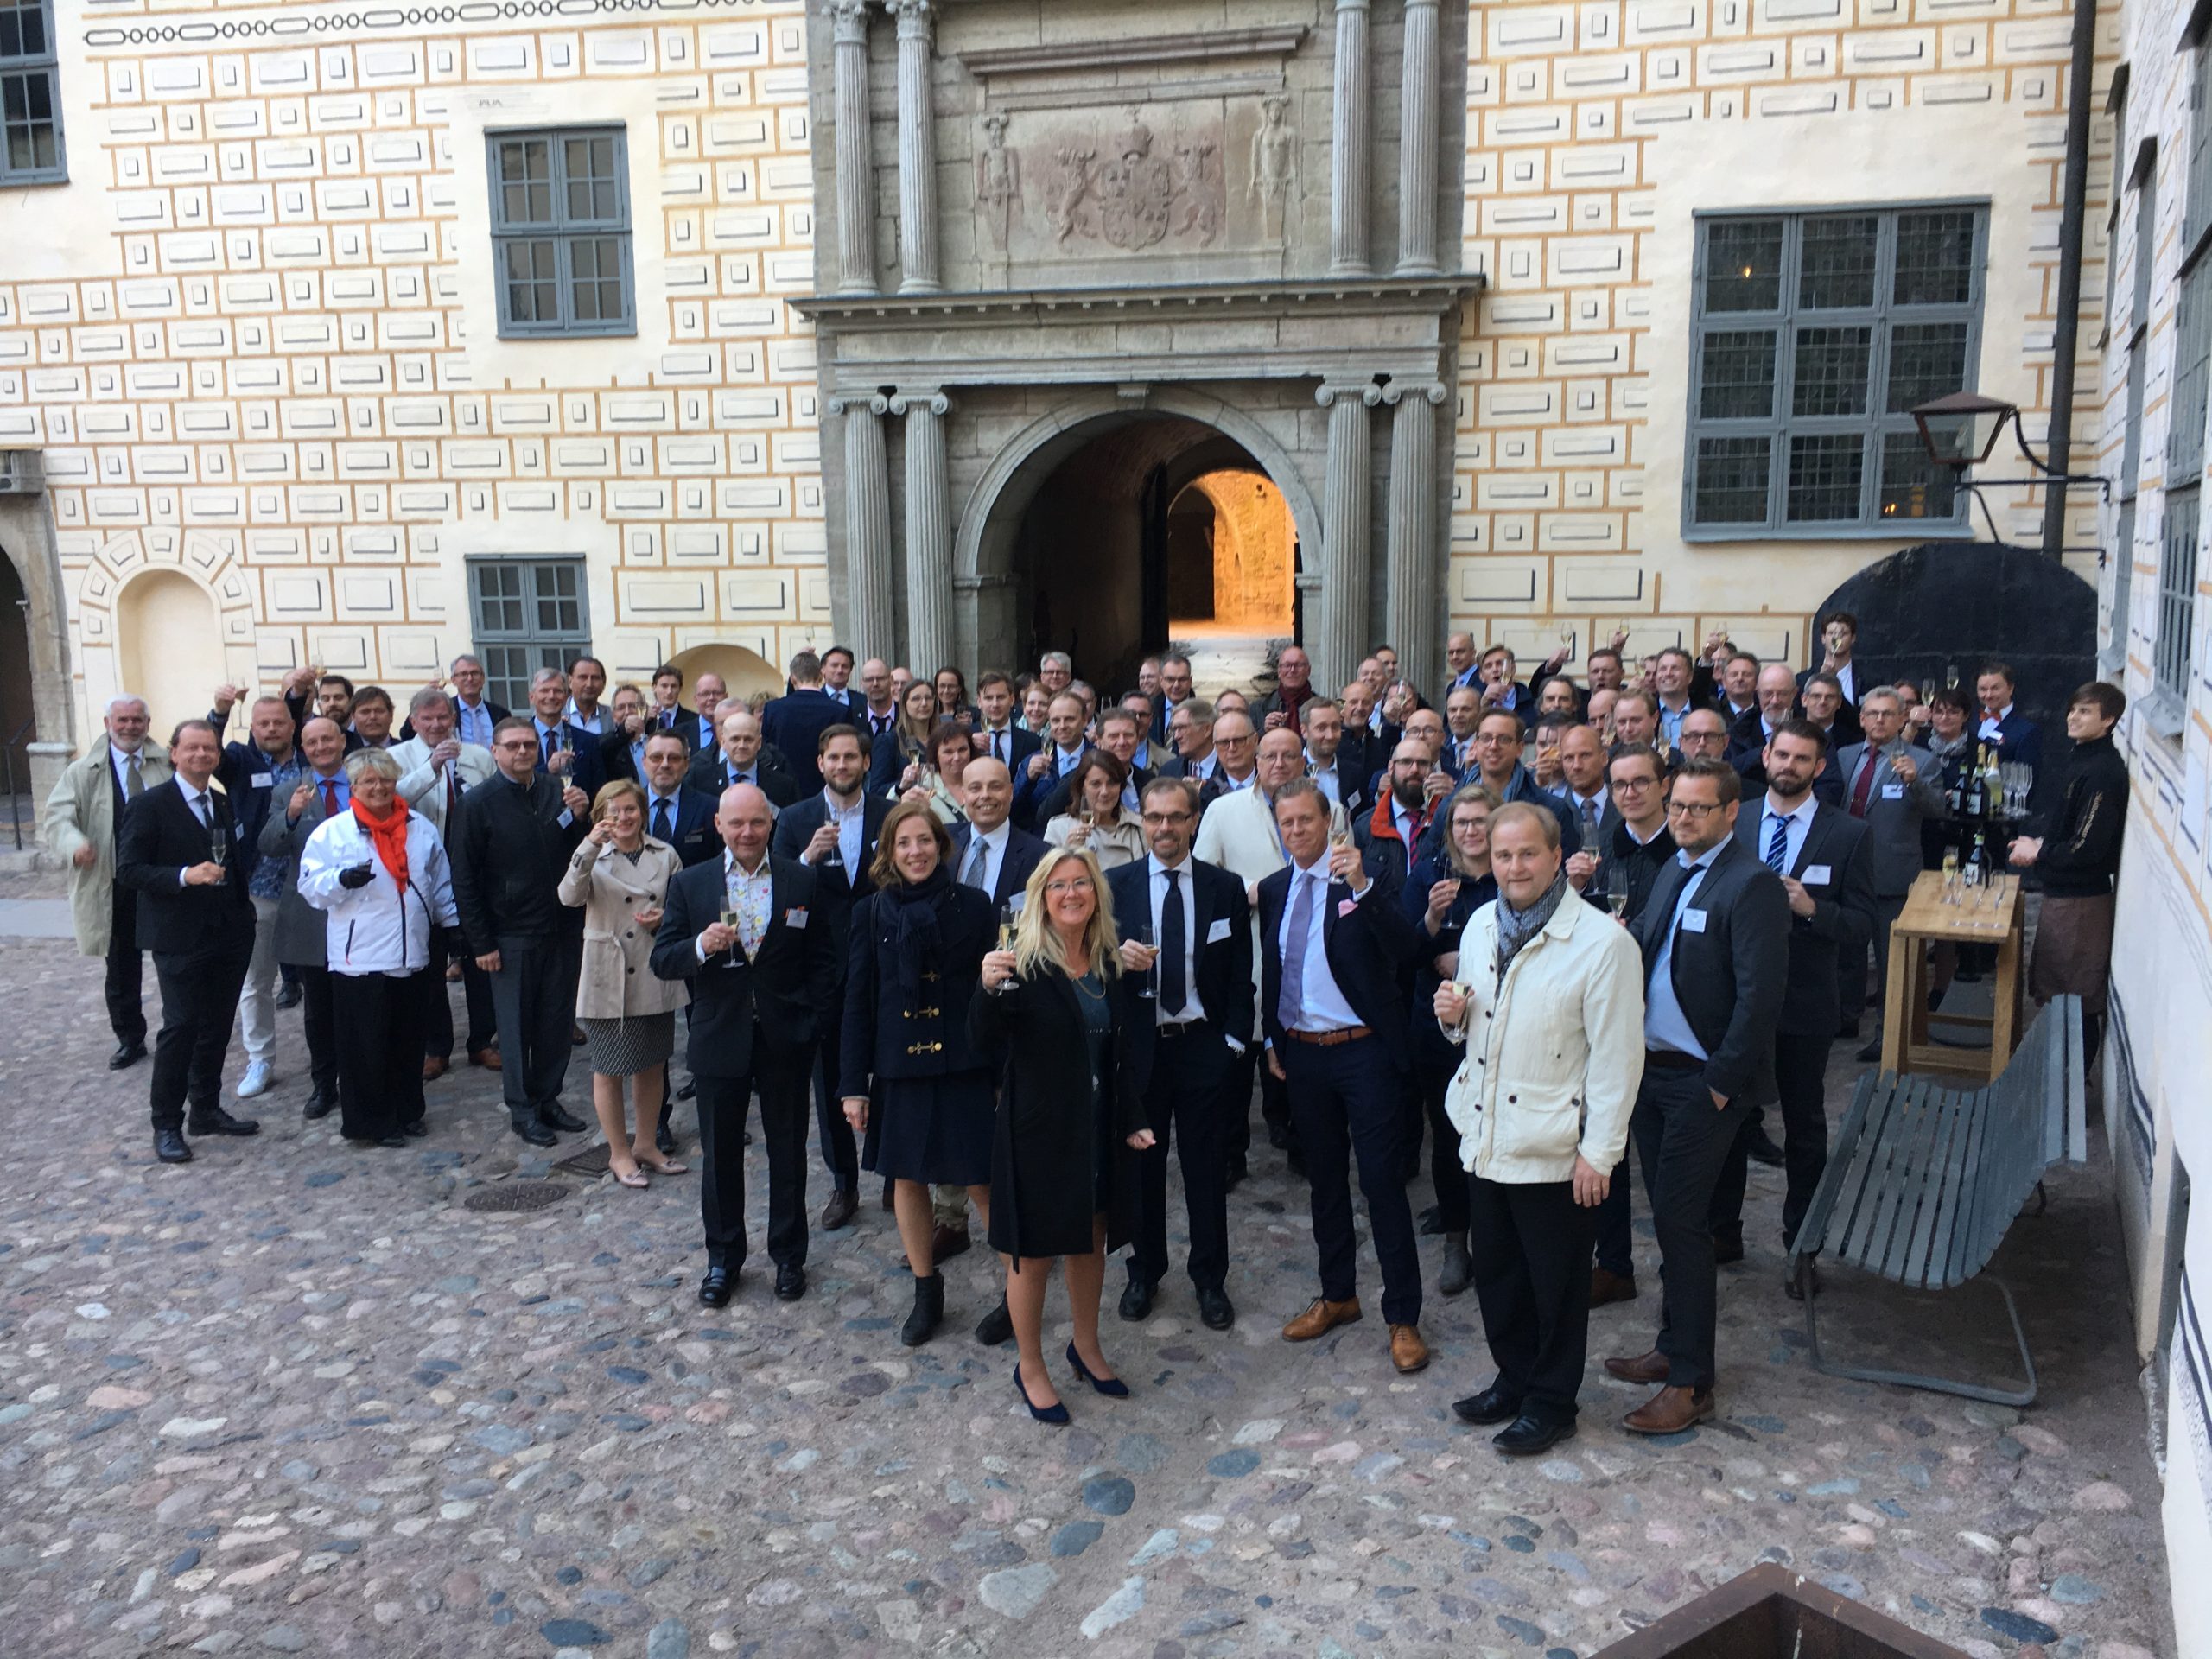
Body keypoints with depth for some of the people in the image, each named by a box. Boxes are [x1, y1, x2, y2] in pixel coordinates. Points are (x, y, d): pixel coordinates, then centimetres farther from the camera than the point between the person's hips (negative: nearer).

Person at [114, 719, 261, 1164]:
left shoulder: (223, 806, 13)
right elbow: (128, 871, -12)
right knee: (180, 1027, -3)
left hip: (228, 938, 6)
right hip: (181, 939, -6)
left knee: (217, 1026, 12)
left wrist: (244, 916, 9)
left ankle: (206, 1110, 25)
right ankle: (166, 1124, 7)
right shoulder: (149, 806, -7)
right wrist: (185, 876, -25)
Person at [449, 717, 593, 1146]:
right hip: (512, 934, -3)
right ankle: (522, 1108, 22)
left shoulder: (558, 791, 3)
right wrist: (481, 943, -8)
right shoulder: (478, 803, -7)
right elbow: (463, 878, -6)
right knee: (516, 1025, 8)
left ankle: (548, 1098, 27)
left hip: (564, 929, 3)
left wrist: (580, 817, -14)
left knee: (558, 1021, 12)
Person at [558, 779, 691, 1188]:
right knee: (609, 1070, 8)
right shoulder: (594, 857, -6)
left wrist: (664, 917, -10)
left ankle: (647, 1144, 33)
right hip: (609, 980, -3)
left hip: (655, 977, 3)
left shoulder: (665, 855, 2)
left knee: (652, 1065, 16)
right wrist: (590, 847, -36)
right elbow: (570, 896, -25)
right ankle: (619, 1152, 24)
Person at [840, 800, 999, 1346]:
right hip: (899, 1068, 3)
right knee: (907, 1177, 12)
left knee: (983, 1181, -1)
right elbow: (857, 1001, 3)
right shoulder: (872, 912, 2)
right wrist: (854, 1084, 1)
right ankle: (926, 1293, 30)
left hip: (964, 1068, -2)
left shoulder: (973, 906, -2)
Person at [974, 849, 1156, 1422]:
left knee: (1091, 1243, 20)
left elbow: (1121, 1051, 11)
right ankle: (1030, 1369, 27)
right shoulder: (1022, 964, -15)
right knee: (1032, 1255, 8)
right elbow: (985, 1043, -22)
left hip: (1100, 1131, 5)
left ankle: (1087, 1348, 41)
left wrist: (1133, 1121, 8)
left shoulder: (1112, 966, 3)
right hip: (1038, 1131, -5)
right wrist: (988, 989, -41)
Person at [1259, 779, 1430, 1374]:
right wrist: (1273, 1039, 15)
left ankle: (1403, 1318, 8)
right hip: (1301, 1053, 5)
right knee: (1324, 1178, 16)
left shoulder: (1370, 876, -8)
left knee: (1382, 1179, -2)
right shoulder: (1274, 890, 8)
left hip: (1362, 1051, -5)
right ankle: (1337, 1296, 30)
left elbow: (1406, 950, -22)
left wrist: (1362, 887, -32)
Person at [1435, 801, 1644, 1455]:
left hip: (1553, 1149, -6)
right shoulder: (1480, 925, 5)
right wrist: (1454, 1015, -5)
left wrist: (1598, 1153, -16)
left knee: (1556, 1284, 10)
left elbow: (1617, 1057, -15)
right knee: (1495, 1273, 20)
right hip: (1484, 1138, 6)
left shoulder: (1602, 942, -16)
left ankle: (1550, 1403, 28)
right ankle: (1513, 1380, 39)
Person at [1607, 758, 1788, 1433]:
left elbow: (1759, 995, -19)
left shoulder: (1752, 884, -15)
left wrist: (1721, 1083, -18)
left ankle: (1690, 1382, 6)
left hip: (1701, 1080, -8)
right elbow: (1641, 946, 13)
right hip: (1652, 1067, 8)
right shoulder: (1673, 871, 13)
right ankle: (1676, 1344, 30)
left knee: (1680, 1220, -5)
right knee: (1670, 1216, 16)